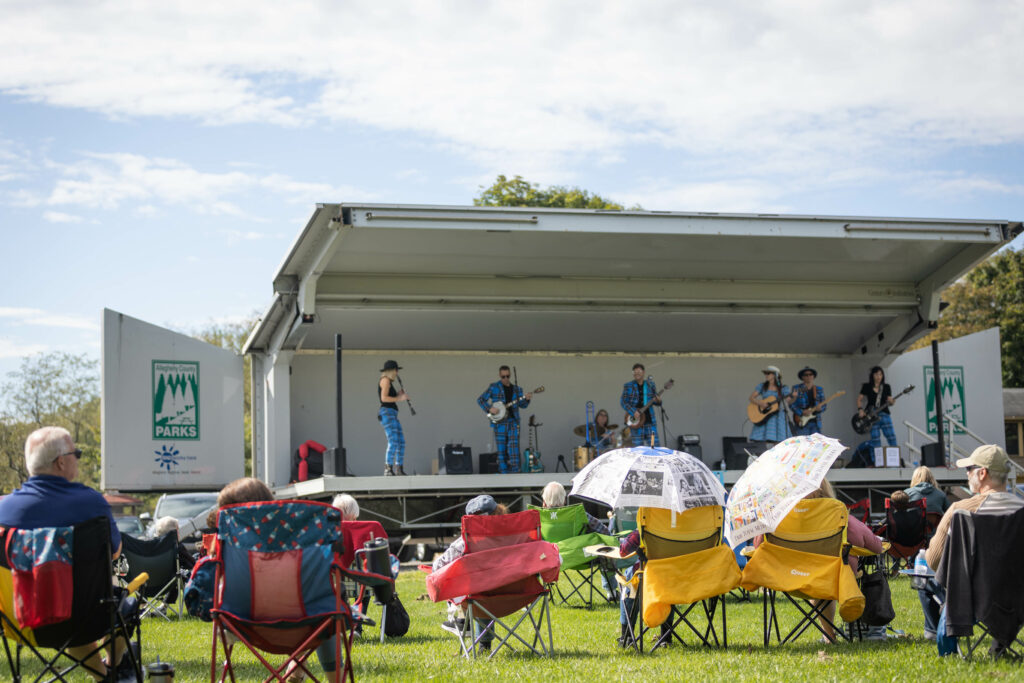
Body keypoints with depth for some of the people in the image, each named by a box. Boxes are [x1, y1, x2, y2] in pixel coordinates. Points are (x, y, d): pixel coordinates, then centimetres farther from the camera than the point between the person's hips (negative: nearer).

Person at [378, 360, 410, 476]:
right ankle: (388, 470, -23)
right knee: (393, 442, -19)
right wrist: (399, 398, -12)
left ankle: (400, 470, 6)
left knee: (401, 442, 6)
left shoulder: (389, 382, 24)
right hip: (386, 413, -10)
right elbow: (383, 398, -17)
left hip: (392, 414, 10)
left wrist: (397, 395, 14)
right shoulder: (385, 380, -6)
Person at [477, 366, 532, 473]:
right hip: (499, 423, -1)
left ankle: (515, 473, -9)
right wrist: (489, 409, -11)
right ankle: (504, 474, 6)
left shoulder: (517, 389, 14)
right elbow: (480, 400, 4)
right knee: (501, 450, 0)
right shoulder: (493, 387, 5)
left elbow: (522, 405, 9)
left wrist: (526, 399, -13)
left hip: (513, 421, 1)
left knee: (514, 447, -10)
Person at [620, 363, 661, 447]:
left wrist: (658, 401, -9)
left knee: (655, 446, -4)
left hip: (649, 420, 2)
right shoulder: (628, 386, 4)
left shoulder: (650, 384, 11)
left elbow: (655, 401, 15)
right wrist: (633, 412, -15)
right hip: (635, 421, -2)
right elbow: (623, 402, -2)